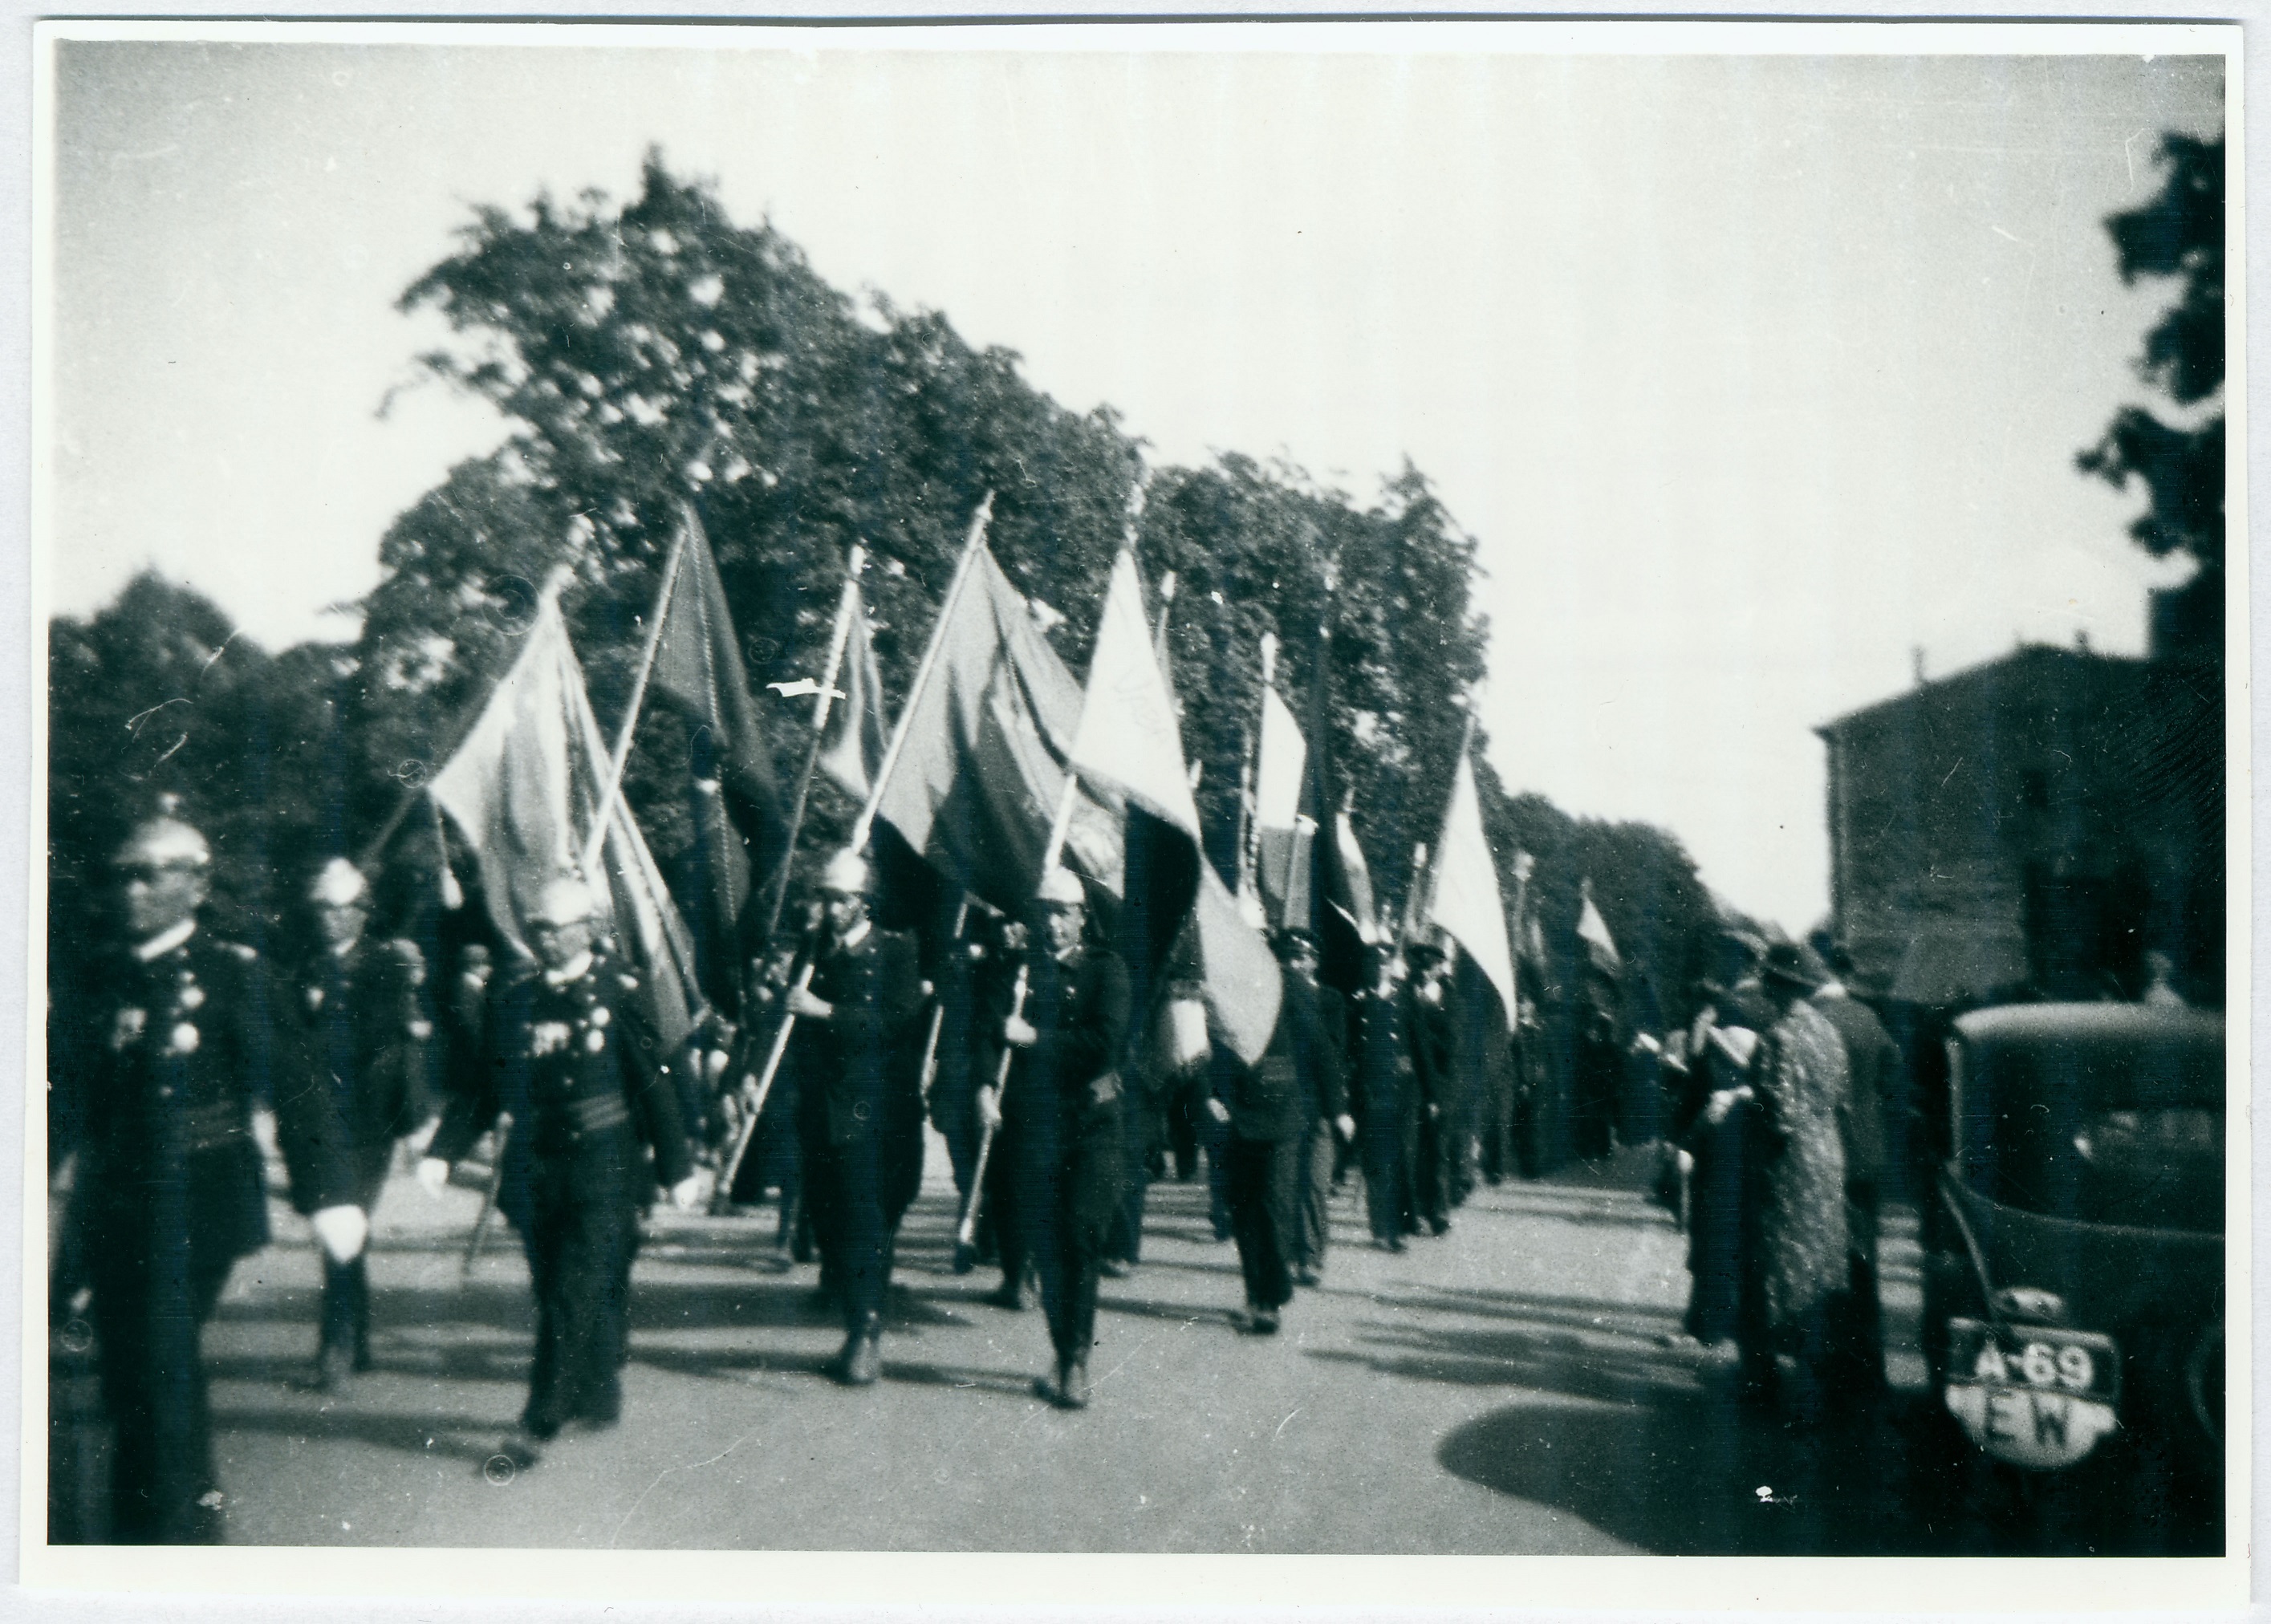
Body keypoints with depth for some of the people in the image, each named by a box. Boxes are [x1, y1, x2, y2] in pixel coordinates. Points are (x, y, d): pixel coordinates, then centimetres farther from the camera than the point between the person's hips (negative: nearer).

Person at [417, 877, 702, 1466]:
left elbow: (655, 1084, -2)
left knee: (579, 1291, -8)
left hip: (602, 1168, -5)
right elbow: (486, 1087, 13)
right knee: (554, 1292, 12)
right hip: (535, 1167, 5)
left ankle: (541, 1422, -4)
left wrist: (678, 1168, -1)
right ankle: (595, 1400, 29)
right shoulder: (513, 999, 8)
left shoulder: (619, 992, -4)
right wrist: (441, 1151, 2)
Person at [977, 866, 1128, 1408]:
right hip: (1030, 1121, 2)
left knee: (1081, 1238, -9)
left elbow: (1108, 1043, -7)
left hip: (1090, 1123, -2)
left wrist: (1036, 1040, -10)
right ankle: (1067, 1353, 18)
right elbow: (992, 1028, -2)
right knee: (1044, 1243, 4)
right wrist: (987, 1085, -20)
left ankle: (1075, 1363, -5)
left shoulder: (1105, 968, 5)